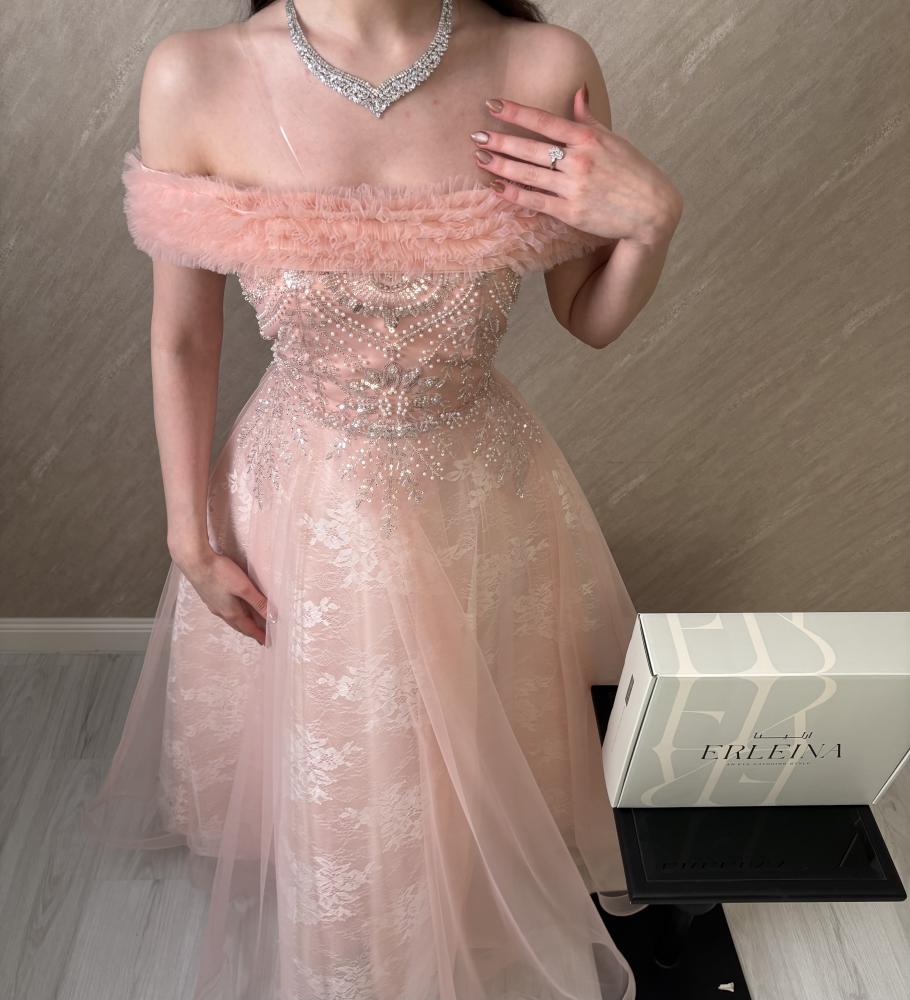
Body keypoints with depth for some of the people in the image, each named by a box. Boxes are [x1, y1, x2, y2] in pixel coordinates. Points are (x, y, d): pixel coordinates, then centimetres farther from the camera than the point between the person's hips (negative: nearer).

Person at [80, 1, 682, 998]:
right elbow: (181, 339, -5)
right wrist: (190, 535, 0)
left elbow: (592, 319, -3)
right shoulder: (194, 80, -16)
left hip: (489, 505, 1)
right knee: (321, 779, 25)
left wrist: (650, 220, -23)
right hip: (299, 511, 0)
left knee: (487, 761, 26)